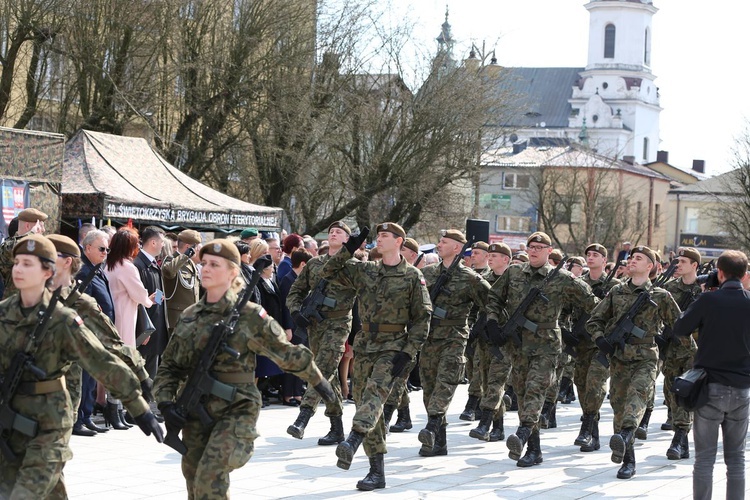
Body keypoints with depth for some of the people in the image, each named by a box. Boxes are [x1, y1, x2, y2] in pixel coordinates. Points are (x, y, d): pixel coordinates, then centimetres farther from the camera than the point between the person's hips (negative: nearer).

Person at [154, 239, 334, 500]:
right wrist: (166, 402, -3)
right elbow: (169, 366, 13)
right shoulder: (189, 316, 8)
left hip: (235, 412, -5)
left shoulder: (249, 315, -6)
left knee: (210, 478, -22)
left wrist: (317, 379, 14)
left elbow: (286, 352, 5)